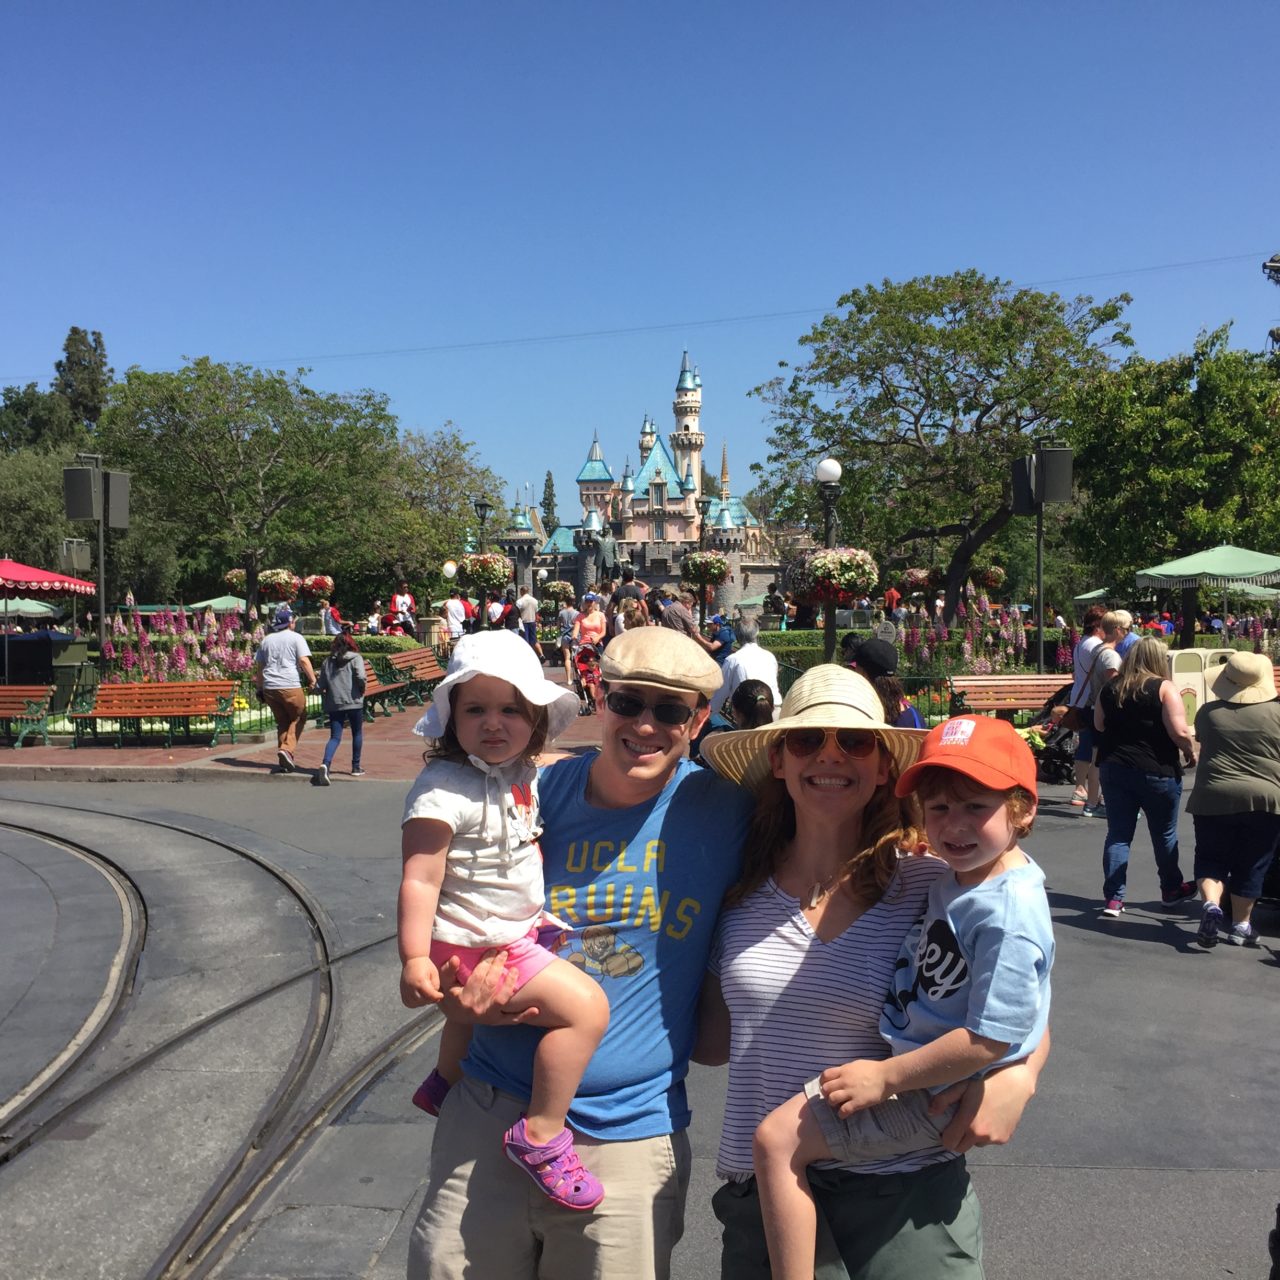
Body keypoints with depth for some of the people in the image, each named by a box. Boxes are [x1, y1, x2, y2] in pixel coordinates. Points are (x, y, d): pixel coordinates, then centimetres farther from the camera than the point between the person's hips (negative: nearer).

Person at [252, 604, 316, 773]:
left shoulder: (266, 640, 17)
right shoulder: (295, 638, 0)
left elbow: (258, 665, 19)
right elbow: (304, 660, -12)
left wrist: (260, 688, 24)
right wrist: (313, 679, -8)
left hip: (269, 687, 6)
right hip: (290, 686, -5)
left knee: (282, 722, 14)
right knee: (298, 719, 8)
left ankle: (284, 763, 12)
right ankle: (287, 749, -13)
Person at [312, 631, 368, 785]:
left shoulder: (327, 661, 11)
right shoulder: (355, 658, 0)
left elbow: (320, 686, 9)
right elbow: (361, 677, -17)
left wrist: (325, 697, 26)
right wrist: (362, 689, 2)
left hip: (333, 704, 3)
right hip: (353, 702, -3)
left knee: (335, 737, 1)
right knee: (357, 733, 16)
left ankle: (325, 764, -23)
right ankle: (356, 767, 20)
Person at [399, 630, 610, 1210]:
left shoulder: (524, 776, 2)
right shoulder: (444, 788, -24)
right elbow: (420, 879, -26)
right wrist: (414, 959, -30)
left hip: (516, 934, 10)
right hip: (475, 942, -10)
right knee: (586, 1005, -20)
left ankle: (444, 1084, 60)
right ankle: (541, 1135, -11)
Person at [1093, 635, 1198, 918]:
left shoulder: (1109, 689, 3)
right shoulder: (1163, 688, -11)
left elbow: (1099, 725, 15)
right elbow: (1179, 732, -17)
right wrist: (1190, 752, 0)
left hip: (1113, 769, 3)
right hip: (1157, 771, -3)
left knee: (1118, 834, 7)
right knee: (1164, 834, 15)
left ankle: (1113, 898, 4)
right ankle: (1171, 889, 32)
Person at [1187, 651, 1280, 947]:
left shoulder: (1208, 712, 1)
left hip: (1213, 798, 0)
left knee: (1211, 859, 13)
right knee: (1250, 867, 12)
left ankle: (1211, 904, -11)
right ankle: (1241, 926, 19)